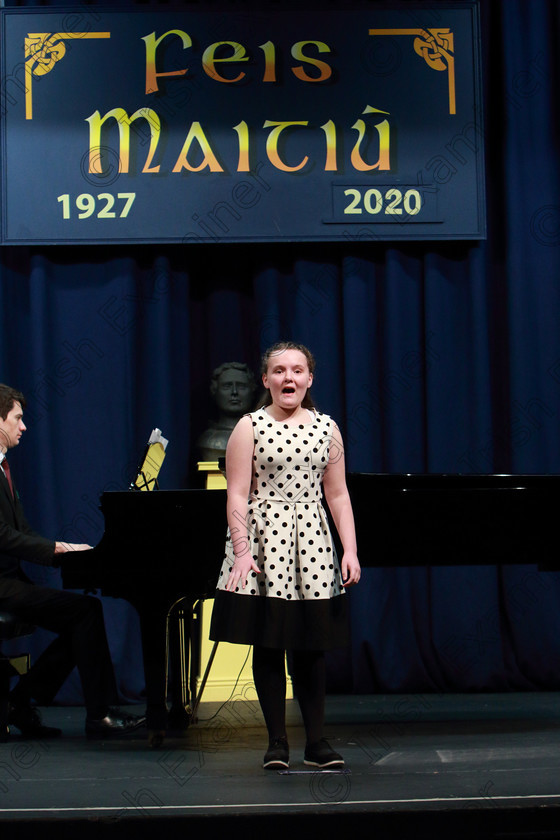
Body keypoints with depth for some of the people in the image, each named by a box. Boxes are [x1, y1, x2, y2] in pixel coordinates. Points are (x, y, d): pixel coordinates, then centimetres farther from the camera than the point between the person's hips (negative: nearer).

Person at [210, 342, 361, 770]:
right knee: (268, 644, 1)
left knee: (311, 646, 5)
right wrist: (241, 551, -13)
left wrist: (350, 550, 2)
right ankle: (277, 742, 11)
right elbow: (238, 495, -4)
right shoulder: (250, 426, 1)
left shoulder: (326, 428, 9)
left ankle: (316, 741, 14)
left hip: (312, 542, 2)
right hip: (264, 538, -2)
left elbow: (338, 496, 10)